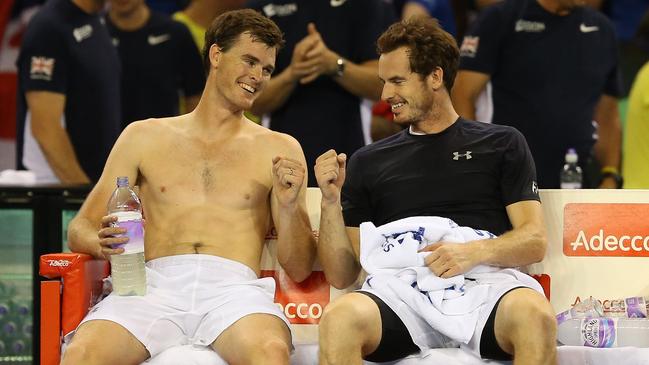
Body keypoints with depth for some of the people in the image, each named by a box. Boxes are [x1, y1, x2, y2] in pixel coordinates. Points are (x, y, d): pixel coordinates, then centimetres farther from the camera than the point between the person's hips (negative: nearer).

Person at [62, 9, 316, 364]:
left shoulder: (279, 150, 19)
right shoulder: (144, 137, 22)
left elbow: (298, 269, 15)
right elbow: (80, 228, 18)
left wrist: (290, 206, -5)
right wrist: (101, 241, -7)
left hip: (234, 288, -1)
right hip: (155, 284, 1)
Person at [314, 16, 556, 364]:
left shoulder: (502, 144, 18)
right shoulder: (368, 162, 23)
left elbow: (534, 241, 8)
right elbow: (341, 275, 19)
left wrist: (476, 252, -12)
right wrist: (331, 201, 4)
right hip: (401, 289, 1)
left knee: (535, 316, -38)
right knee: (338, 319, -35)